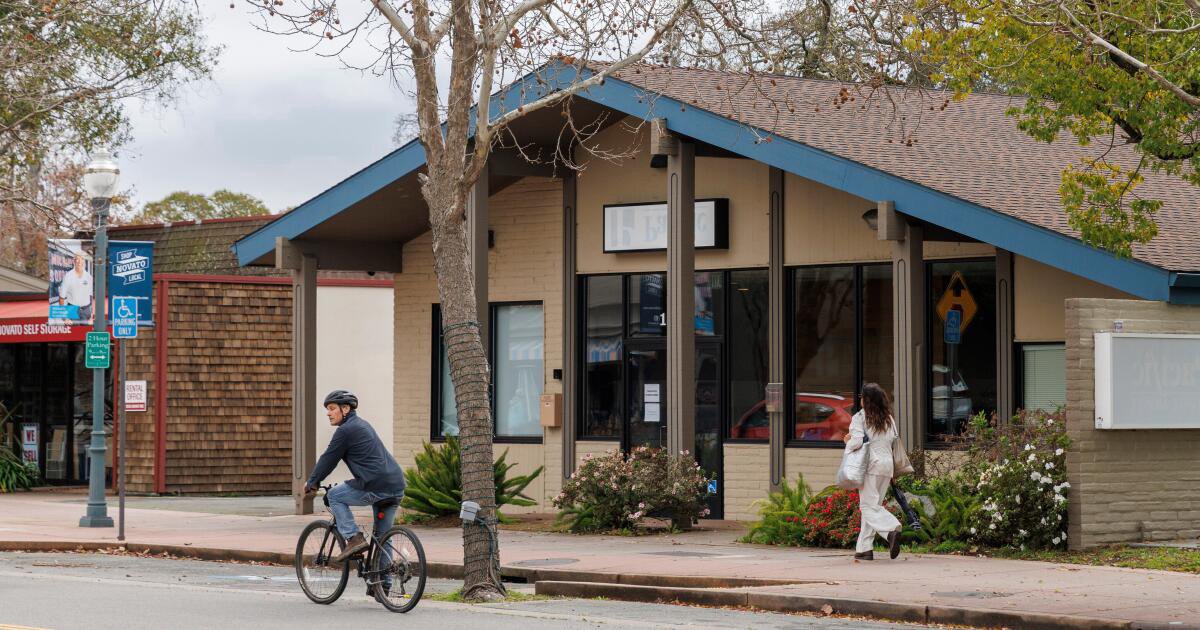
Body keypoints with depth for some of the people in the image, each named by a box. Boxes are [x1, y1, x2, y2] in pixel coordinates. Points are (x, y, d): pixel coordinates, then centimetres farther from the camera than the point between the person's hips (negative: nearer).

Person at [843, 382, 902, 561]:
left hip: (871, 464, -6)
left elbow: (857, 442, -16)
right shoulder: (889, 419, 12)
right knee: (873, 504, 13)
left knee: (869, 505, -4)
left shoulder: (860, 418, -7)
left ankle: (892, 530, -30)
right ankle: (864, 548, 13)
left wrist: (848, 441, 4)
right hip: (888, 463, 6)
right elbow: (895, 441, 13)